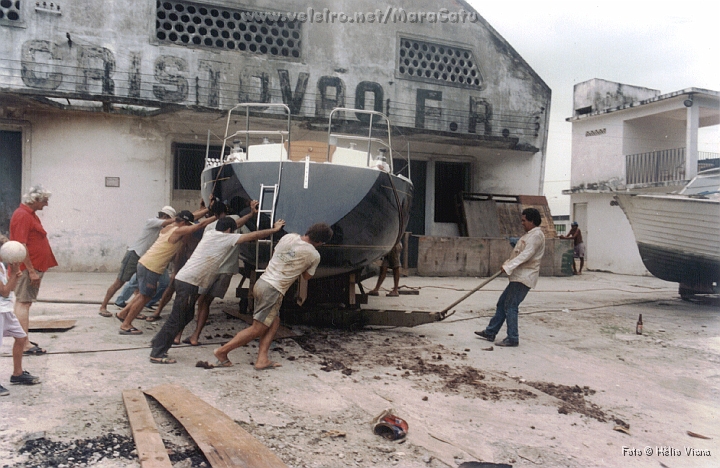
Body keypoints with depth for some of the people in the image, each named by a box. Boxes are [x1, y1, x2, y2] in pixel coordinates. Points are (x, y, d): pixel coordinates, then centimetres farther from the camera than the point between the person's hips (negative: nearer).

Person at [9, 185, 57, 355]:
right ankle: (25, 345, -7)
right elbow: (21, 245, -21)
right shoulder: (23, 215, -15)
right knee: (23, 303, -8)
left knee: (24, 303, 14)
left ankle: (24, 340, 21)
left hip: (34, 267, 10)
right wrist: (31, 270, -21)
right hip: (28, 268, -10)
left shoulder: (30, 214, 16)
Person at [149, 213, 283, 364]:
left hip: (185, 280, 10)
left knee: (187, 316, 19)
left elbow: (233, 225, 30)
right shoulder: (226, 238, -8)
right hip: (188, 282, -10)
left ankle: (159, 342, 28)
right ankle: (157, 354, 1)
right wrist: (274, 230, 2)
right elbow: (253, 236, -7)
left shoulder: (210, 234, 15)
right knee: (177, 319, -4)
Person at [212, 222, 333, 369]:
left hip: (261, 282, 7)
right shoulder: (314, 255, -8)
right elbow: (307, 276, 7)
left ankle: (262, 359, 7)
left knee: (274, 322, 15)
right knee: (257, 329, 2)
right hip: (273, 291, -7)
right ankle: (222, 351, 5)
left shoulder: (288, 237, 6)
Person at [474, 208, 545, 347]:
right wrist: (508, 263, 11)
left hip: (524, 277, -11)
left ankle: (512, 338, 0)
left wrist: (509, 266, -27)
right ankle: (490, 332, 20)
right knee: (502, 303, 13)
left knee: (510, 306, -8)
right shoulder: (530, 235, 20)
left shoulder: (536, 235, -13)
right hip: (518, 277, 11)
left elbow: (526, 255, -24)